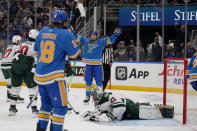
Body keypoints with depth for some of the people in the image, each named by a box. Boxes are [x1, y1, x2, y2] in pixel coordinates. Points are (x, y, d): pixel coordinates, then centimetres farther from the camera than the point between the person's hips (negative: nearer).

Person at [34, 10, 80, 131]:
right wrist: (73, 38, 7)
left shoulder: (43, 31, 10)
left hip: (40, 75, 7)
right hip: (54, 76, -7)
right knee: (61, 106, 0)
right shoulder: (65, 34, -10)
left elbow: (37, 51, 19)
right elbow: (75, 54, -6)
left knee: (46, 104, 21)